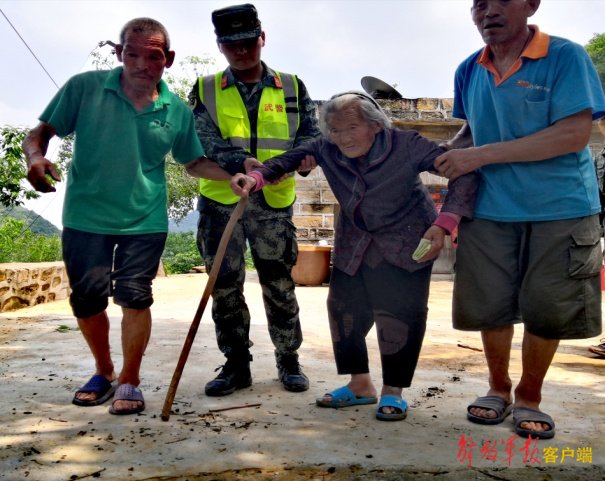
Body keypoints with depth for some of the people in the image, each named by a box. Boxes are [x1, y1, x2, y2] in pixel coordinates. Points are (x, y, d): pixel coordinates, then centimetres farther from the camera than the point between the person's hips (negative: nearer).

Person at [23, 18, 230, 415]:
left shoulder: (177, 111, 1)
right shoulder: (84, 88, -5)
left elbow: (194, 162, 12)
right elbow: (42, 130, 1)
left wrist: (235, 173, -4)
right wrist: (35, 156, -22)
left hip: (144, 221, 0)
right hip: (85, 217, 1)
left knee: (134, 297, -5)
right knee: (86, 300, 7)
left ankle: (129, 382, 14)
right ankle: (104, 372, 31)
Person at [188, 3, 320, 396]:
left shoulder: (292, 88, 9)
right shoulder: (206, 90, 6)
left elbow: (311, 135, 4)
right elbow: (203, 140, -7)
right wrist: (242, 162, -26)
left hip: (274, 202, 0)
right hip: (219, 201, 1)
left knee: (279, 284, 6)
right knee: (225, 287, 5)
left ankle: (289, 360, 23)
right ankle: (236, 364, 19)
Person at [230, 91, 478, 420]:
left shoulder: (407, 145, -24)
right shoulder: (327, 149, -12)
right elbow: (291, 158, -16)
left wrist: (443, 223, -37)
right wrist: (257, 177, -38)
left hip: (408, 243, -4)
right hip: (354, 244, 5)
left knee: (399, 314, -9)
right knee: (344, 309, 6)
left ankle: (393, 391, 10)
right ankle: (360, 385, 23)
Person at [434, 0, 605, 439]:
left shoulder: (566, 57, -10)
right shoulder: (469, 70, 6)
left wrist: (481, 155, -21)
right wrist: (451, 151, 0)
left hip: (561, 208, -3)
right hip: (489, 209, 4)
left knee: (547, 309, 3)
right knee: (489, 305, 6)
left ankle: (529, 397, 25)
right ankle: (499, 387, 29)